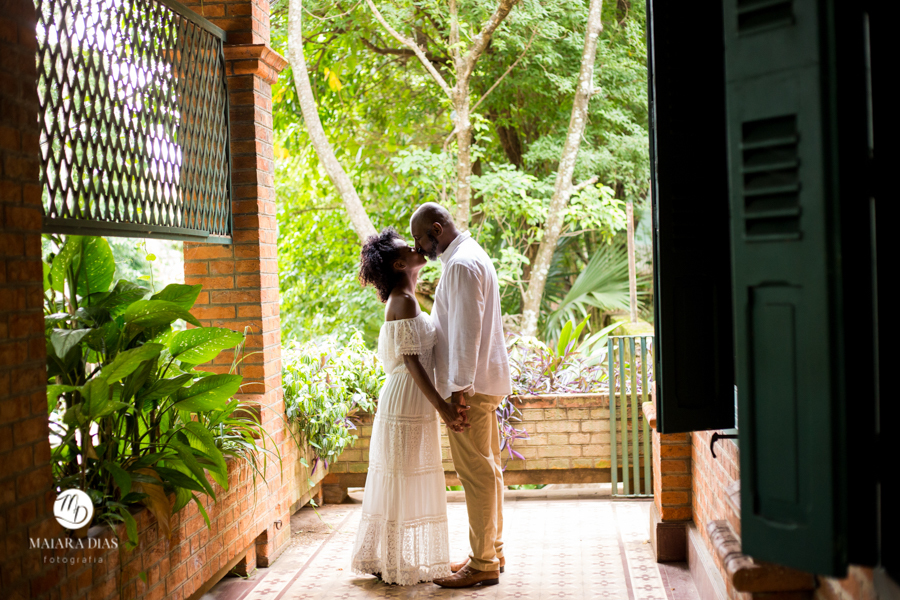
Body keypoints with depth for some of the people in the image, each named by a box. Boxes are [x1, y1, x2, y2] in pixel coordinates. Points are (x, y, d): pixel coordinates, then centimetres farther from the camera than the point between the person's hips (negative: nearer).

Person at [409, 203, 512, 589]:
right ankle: (491, 552, 24)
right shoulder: (470, 256, 17)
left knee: (476, 472, -6)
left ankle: (483, 564, -1)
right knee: (487, 468, 15)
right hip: (484, 382, 11)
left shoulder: (462, 264, -16)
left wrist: (460, 387, -23)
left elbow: (466, 329, -22)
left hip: (470, 385, -11)